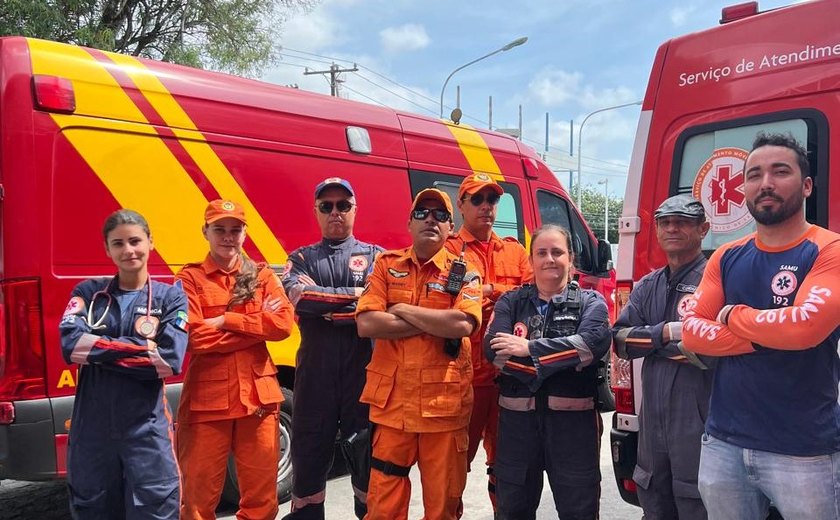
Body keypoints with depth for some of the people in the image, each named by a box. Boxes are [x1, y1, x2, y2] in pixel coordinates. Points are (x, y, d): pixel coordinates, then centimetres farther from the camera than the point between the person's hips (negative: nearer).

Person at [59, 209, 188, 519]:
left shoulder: (170, 296, 1)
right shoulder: (88, 293, 7)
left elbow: (170, 360, -13)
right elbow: (70, 344, -10)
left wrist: (98, 349, -11)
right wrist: (143, 348, -13)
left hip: (147, 428, -2)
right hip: (91, 427, 2)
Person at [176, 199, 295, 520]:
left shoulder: (263, 276, 10)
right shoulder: (190, 278, 1)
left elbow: (283, 324, -6)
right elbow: (195, 337, -12)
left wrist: (224, 320, -11)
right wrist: (258, 324, -10)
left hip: (257, 395, 3)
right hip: (206, 397, -2)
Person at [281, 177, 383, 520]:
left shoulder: (376, 256, 8)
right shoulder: (302, 258, 12)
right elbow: (298, 296, -10)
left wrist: (321, 301, -13)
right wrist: (353, 294, -10)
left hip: (363, 369, -1)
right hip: (314, 370, 1)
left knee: (367, 451, 8)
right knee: (309, 450, 10)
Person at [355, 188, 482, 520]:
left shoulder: (463, 273, 2)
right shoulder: (386, 265, 6)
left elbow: (464, 324, -18)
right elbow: (366, 324, -8)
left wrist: (403, 310, -10)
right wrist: (435, 324, -10)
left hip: (444, 403, -1)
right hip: (392, 401, 1)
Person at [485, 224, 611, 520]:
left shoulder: (590, 302, 3)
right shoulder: (511, 302, 7)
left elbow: (595, 342, -18)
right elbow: (493, 348, -10)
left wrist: (529, 348, -17)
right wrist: (557, 360, -18)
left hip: (573, 418, -1)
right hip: (517, 417, 2)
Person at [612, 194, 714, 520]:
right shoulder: (647, 287, 13)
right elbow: (620, 341, 3)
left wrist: (649, 339, -11)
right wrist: (666, 332, -13)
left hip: (698, 427, -7)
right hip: (652, 424, 7)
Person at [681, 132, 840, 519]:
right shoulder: (725, 258, 7)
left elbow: (806, 325, -24)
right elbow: (692, 332, -1)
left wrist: (734, 316, -7)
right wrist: (770, 334, -14)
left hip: (803, 451, -4)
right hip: (722, 443, 5)